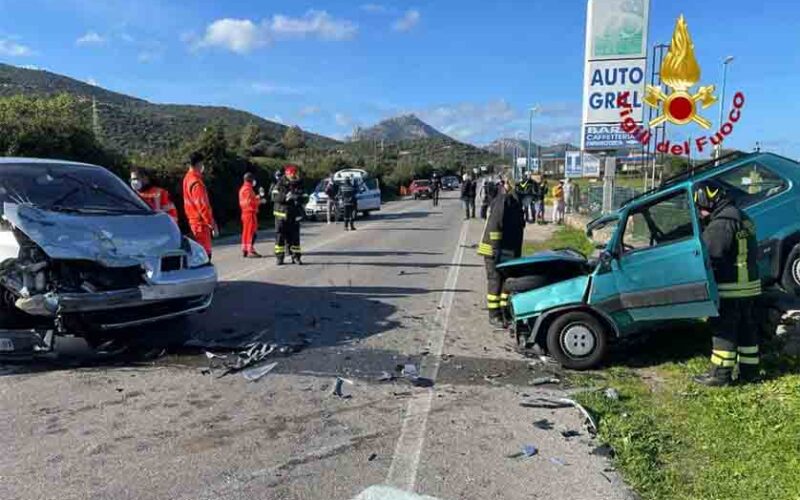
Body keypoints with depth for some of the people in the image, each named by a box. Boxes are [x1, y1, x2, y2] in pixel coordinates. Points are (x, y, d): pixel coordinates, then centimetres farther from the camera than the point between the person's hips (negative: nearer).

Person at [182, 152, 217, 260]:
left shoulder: (188, 178, 11)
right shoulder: (196, 182, -20)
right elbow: (202, 206, -23)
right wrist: (213, 224, -20)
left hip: (194, 221, 10)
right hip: (201, 222, -10)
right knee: (205, 254, -7)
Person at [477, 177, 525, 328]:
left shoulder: (516, 203, 12)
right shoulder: (502, 201, -16)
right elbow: (494, 226, -22)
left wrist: (517, 253, 18)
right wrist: (496, 249, -24)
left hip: (509, 251, 9)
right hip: (495, 250, -9)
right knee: (495, 282, -2)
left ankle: (505, 312, 23)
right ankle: (494, 316, 6)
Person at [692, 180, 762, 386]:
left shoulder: (722, 223, -18)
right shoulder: (742, 218, 15)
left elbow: (710, 257, -23)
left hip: (730, 288, -10)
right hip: (748, 284, 10)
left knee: (724, 329, -2)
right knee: (746, 327, 15)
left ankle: (721, 374, 4)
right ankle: (749, 371, 24)